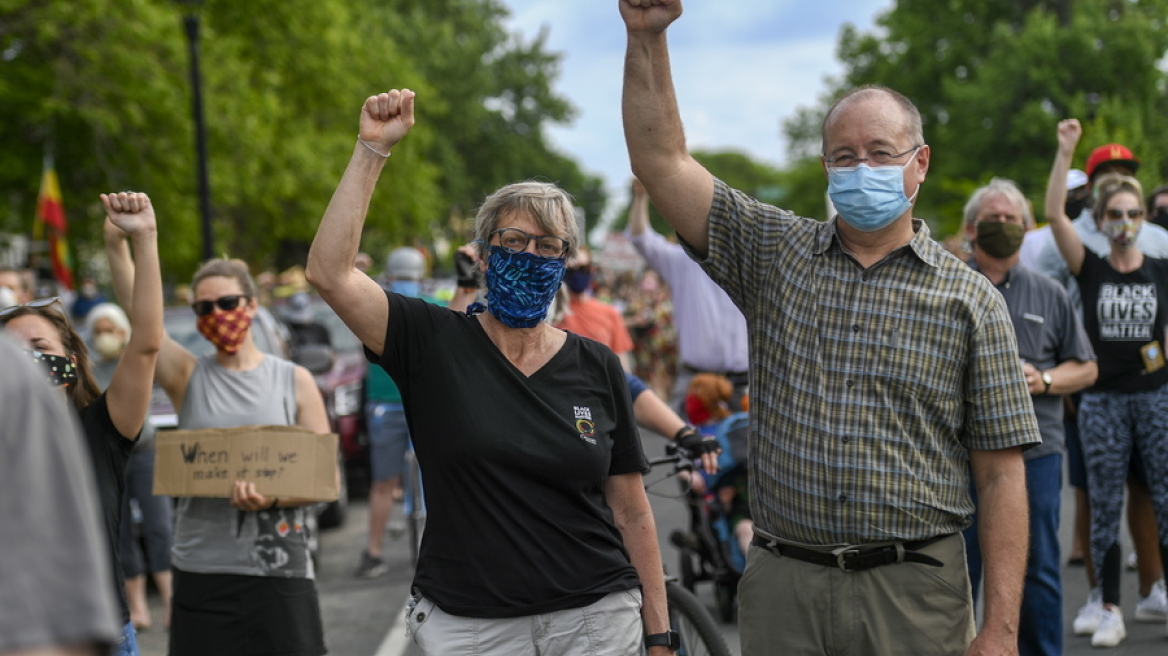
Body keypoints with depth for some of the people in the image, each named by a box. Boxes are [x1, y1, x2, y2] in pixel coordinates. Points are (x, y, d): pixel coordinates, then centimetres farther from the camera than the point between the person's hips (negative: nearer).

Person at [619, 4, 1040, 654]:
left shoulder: (971, 299, 1)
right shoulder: (775, 253, 7)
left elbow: (1002, 474, -2)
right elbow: (662, 161, 0)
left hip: (913, 596, -1)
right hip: (782, 585, 2)